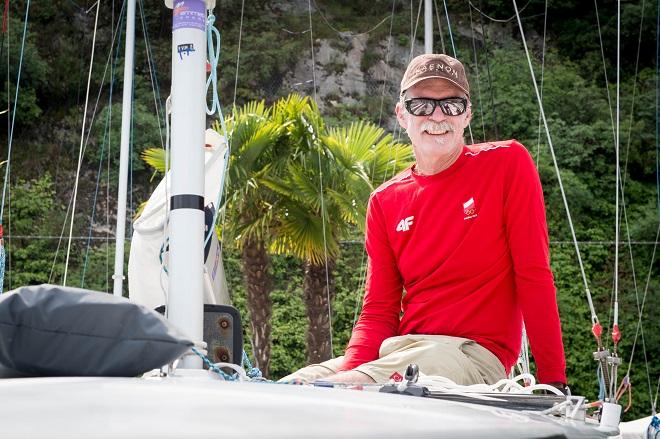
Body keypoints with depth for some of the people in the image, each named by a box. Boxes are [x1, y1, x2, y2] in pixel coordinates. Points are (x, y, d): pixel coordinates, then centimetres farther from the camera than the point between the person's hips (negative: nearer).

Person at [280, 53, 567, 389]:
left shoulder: (508, 163, -2)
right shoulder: (385, 201, 10)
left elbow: (534, 273, -6)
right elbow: (378, 310, 7)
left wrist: (553, 380, -10)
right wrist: (350, 370, -14)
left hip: (474, 352, -5)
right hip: (400, 348, 5)